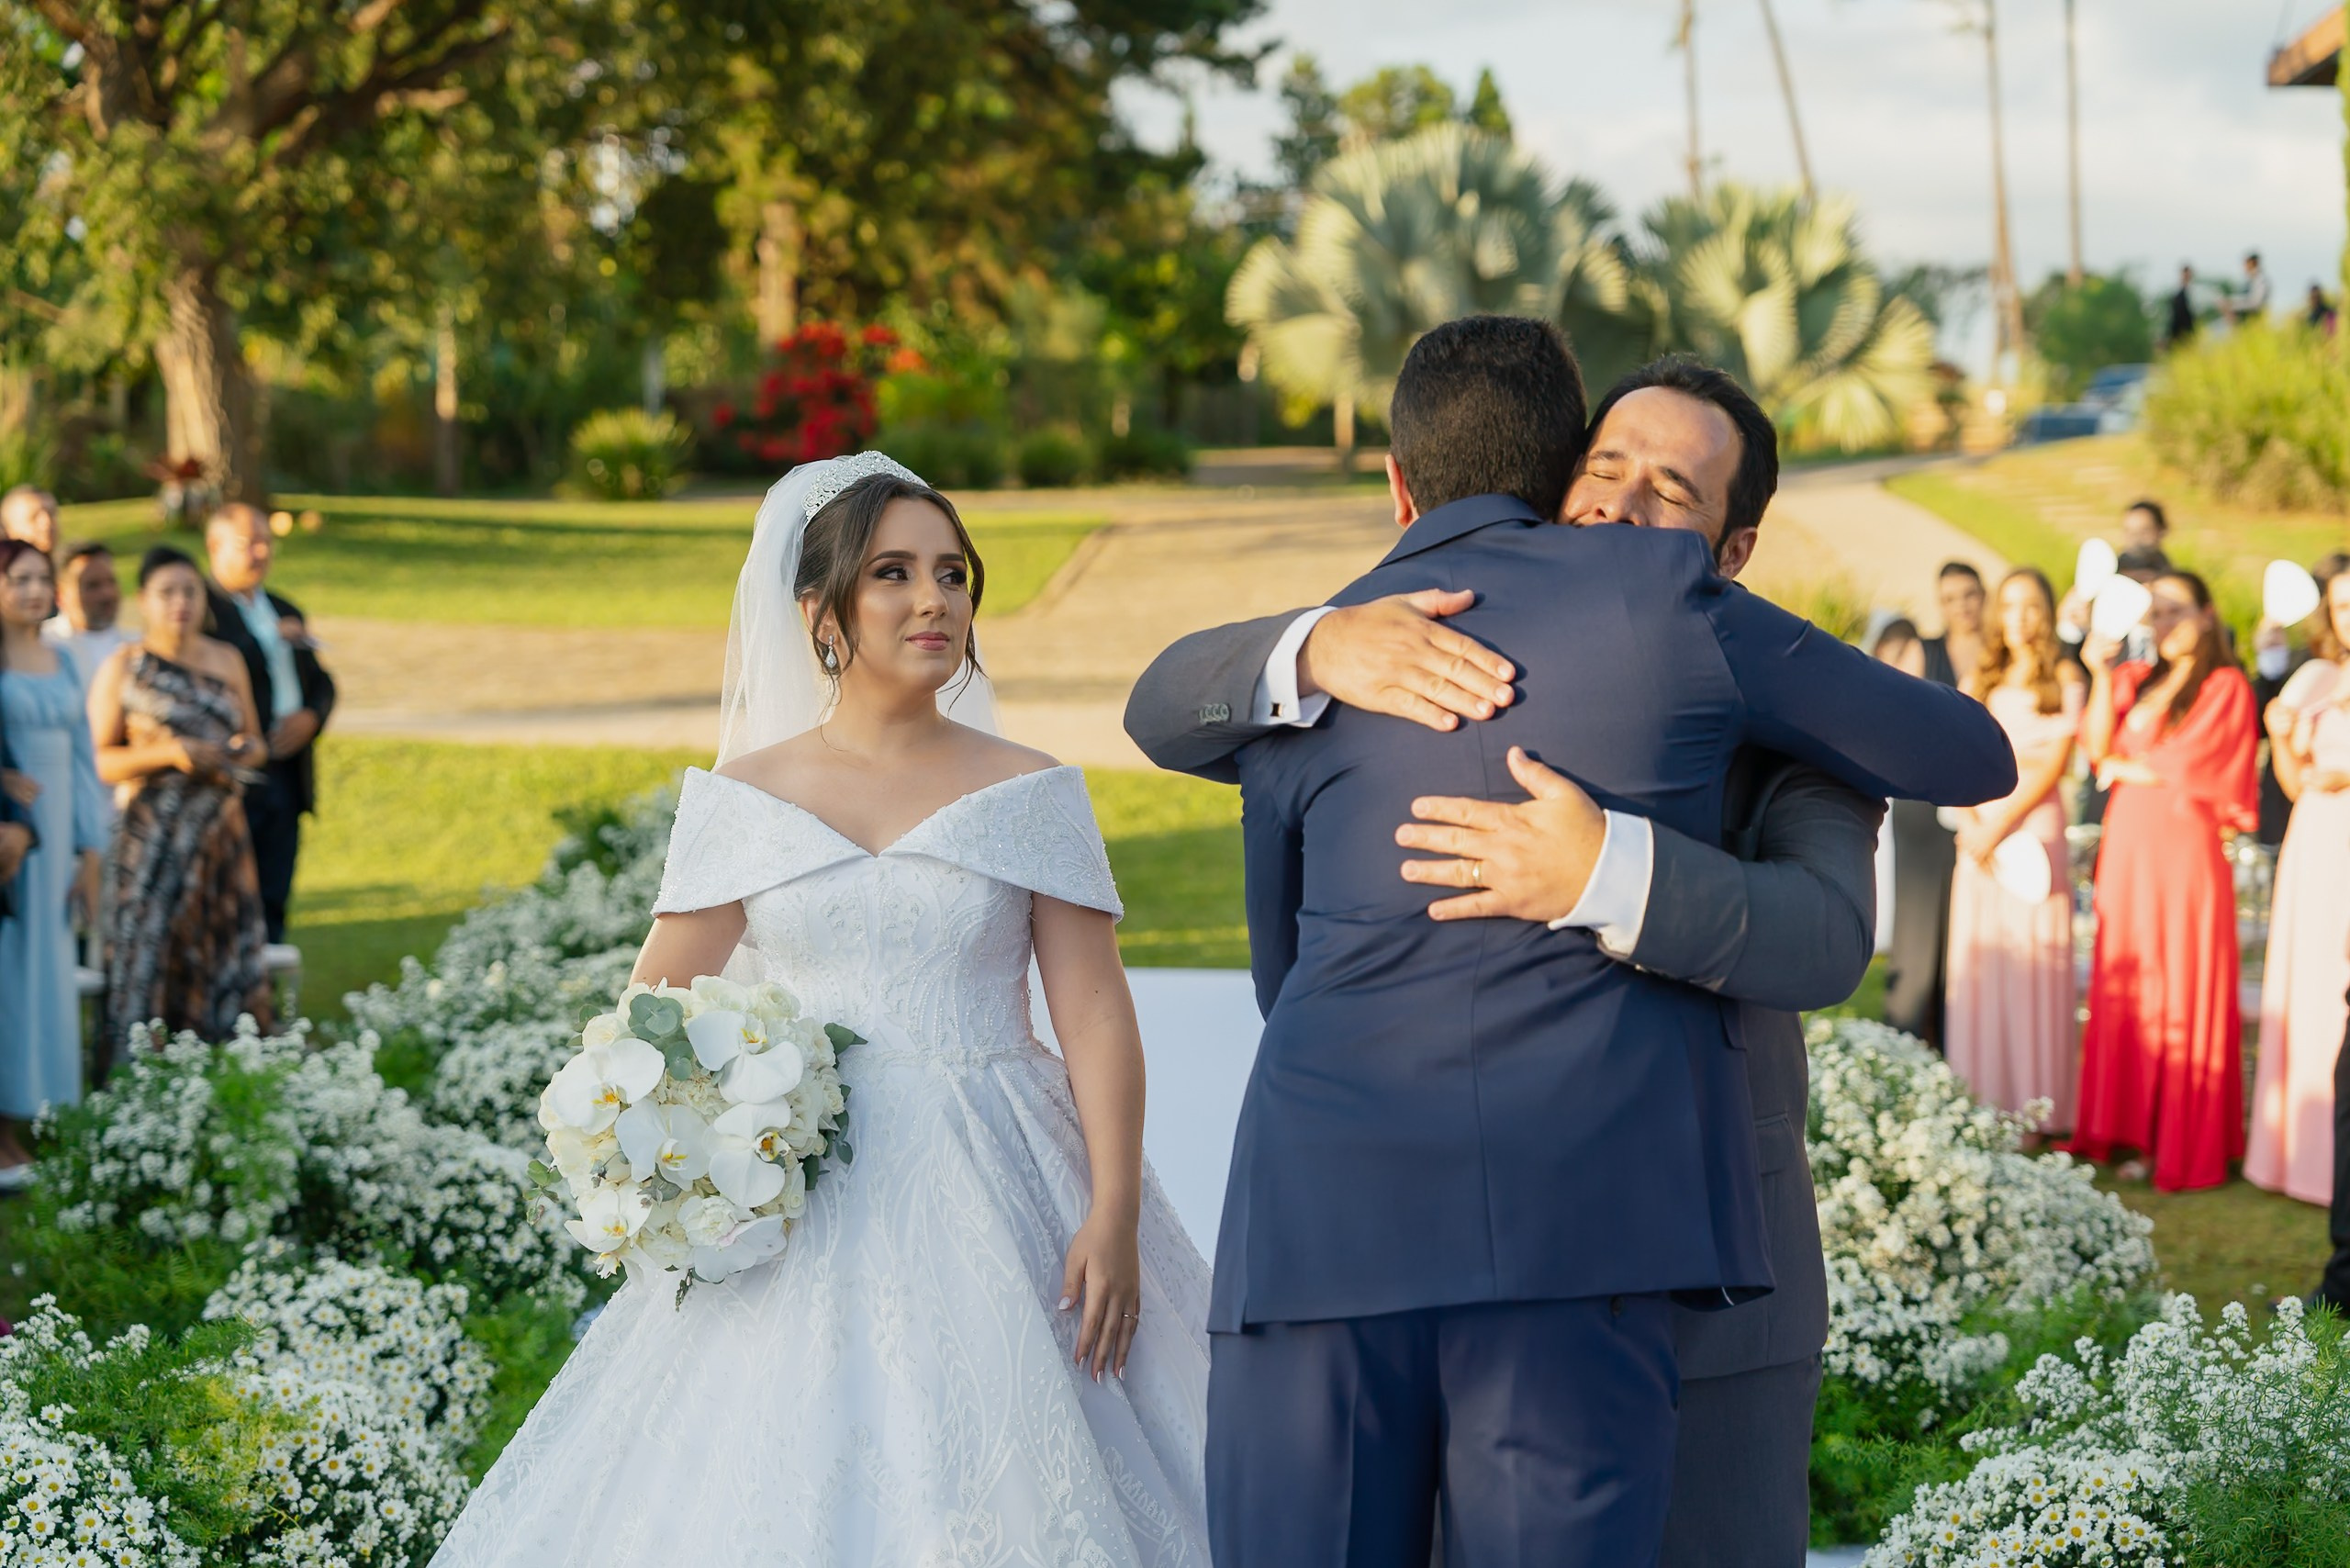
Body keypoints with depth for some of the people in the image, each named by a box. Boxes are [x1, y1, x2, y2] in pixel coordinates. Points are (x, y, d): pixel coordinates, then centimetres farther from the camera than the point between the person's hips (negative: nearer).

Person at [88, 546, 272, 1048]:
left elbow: (255, 742, 20)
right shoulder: (122, 668, 1)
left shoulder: (227, 660, 13)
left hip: (222, 834, 4)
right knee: (151, 959, -9)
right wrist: (168, 753, -16)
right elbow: (98, 760, -4)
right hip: (153, 838, -4)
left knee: (225, 959, -1)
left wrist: (243, 752, -3)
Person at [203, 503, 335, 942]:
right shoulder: (200, 608, -4)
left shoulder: (285, 612, 20)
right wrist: (274, 638, -13)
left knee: (272, 903, 8)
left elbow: (321, 683, 19)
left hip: (287, 771, 7)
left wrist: (310, 717, -2)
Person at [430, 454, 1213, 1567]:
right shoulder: (741, 803, 6)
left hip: (994, 1210, -1)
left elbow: (1096, 1017, -3)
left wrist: (1114, 1217, -13)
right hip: (803, 1223, 1)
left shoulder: (1031, 795, 3)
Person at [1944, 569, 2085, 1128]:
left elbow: (2053, 765, -4)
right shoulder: (1978, 682, 15)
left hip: (2034, 826, -4)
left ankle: (2031, 1104, -4)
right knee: (1977, 955, 1)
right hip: (1979, 831, 4)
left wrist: (2000, 823, -12)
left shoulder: (2064, 680, 4)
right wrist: (1970, 822, -8)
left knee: (2031, 958, -6)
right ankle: (1980, 1097, 4)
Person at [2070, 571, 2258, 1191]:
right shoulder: (2135, 680, 15)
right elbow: (2097, 746, 3)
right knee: (2127, 991, 4)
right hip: (2128, 848, 5)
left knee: (2183, 993, -5)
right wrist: (2102, 676, -5)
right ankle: (2135, 1130, 8)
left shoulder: (2225, 687, -2)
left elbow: (2186, 766, -10)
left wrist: (2123, 768, 4)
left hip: (2185, 845, -5)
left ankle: (2184, 1142, -2)